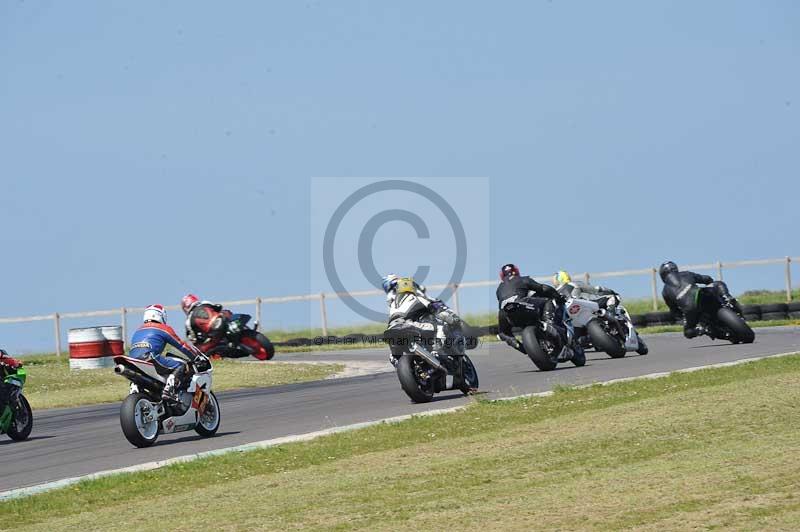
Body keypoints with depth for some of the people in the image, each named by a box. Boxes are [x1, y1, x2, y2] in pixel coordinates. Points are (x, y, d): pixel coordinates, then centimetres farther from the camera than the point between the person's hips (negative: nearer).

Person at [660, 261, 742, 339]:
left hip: (689, 308, 0)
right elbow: (707, 279, 31)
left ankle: (700, 330, -10)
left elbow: (674, 310, 28)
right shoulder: (685, 274, 28)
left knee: (688, 332, 22)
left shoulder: (665, 292, 25)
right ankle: (728, 298, -5)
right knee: (719, 284, 24)